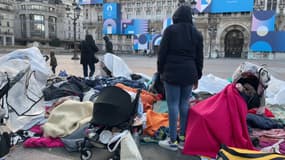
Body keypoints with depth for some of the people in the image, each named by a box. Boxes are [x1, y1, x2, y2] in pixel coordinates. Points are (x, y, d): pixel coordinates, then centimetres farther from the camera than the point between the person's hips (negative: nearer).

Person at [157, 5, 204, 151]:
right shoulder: (197, 33, 12)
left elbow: (162, 53, -2)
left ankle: (173, 140, 3)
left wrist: (161, 71, 8)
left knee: (173, 104, -3)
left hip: (172, 73, -4)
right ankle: (183, 138, 16)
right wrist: (197, 76, 19)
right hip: (189, 73, 4)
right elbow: (199, 57, 13)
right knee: (184, 104, 9)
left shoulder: (170, 30, 0)